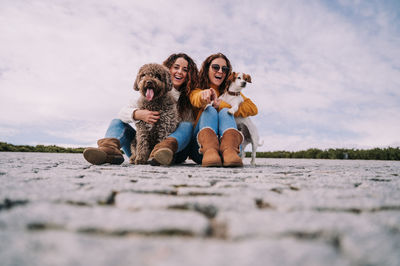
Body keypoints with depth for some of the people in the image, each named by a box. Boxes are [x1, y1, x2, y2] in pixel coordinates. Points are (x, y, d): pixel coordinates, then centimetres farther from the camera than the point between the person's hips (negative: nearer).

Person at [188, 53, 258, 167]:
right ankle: (209, 150, -50)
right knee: (209, 109, -21)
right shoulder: (197, 90, 15)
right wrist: (204, 95, -38)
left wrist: (220, 105, -6)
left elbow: (253, 108, 3)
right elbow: (196, 100, -13)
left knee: (225, 112, -20)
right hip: (201, 146, -1)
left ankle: (229, 151, -50)